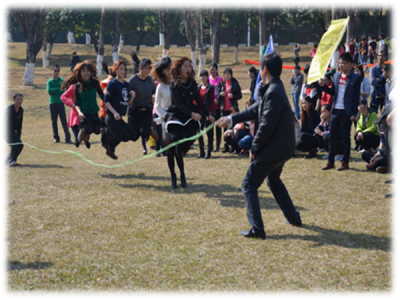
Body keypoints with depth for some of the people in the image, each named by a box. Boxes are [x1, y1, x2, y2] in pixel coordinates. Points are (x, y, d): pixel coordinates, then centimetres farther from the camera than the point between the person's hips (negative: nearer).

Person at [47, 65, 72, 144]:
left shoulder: (62, 80, 6)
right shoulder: (49, 81, 8)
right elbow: (49, 91, -8)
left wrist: (54, 91, -11)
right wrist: (59, 89, -8)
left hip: (60, 103, -2)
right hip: (52, 104, 2)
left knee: (64, 121, -8)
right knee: (54, 122, 6)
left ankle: (68, 138, -12)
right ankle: (56, 138, 17)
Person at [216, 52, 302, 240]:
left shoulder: (274, 93, -22)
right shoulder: (275, 89, 10)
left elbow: (266, 125, -24)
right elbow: (256, 110, 16)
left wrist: (254, 149, -14)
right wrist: (232, 119, 13)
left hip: (273, 149, -10)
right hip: (283, 148, 10)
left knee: (249, 185, -3)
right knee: (274, 181, 30)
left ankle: (257, 229, -7)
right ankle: (293, 217, 36)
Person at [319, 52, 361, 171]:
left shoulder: (355, 78, -6)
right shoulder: (336, 76, 9)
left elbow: (356, 97, -7)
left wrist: (353, 113, -12)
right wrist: (323, 86, -3)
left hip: (347, 112, -5)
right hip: (335, 110, 5)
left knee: (346, 137, 4)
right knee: (332, 136, 7)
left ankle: (345, 162, 11)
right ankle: (330, 161, 15)